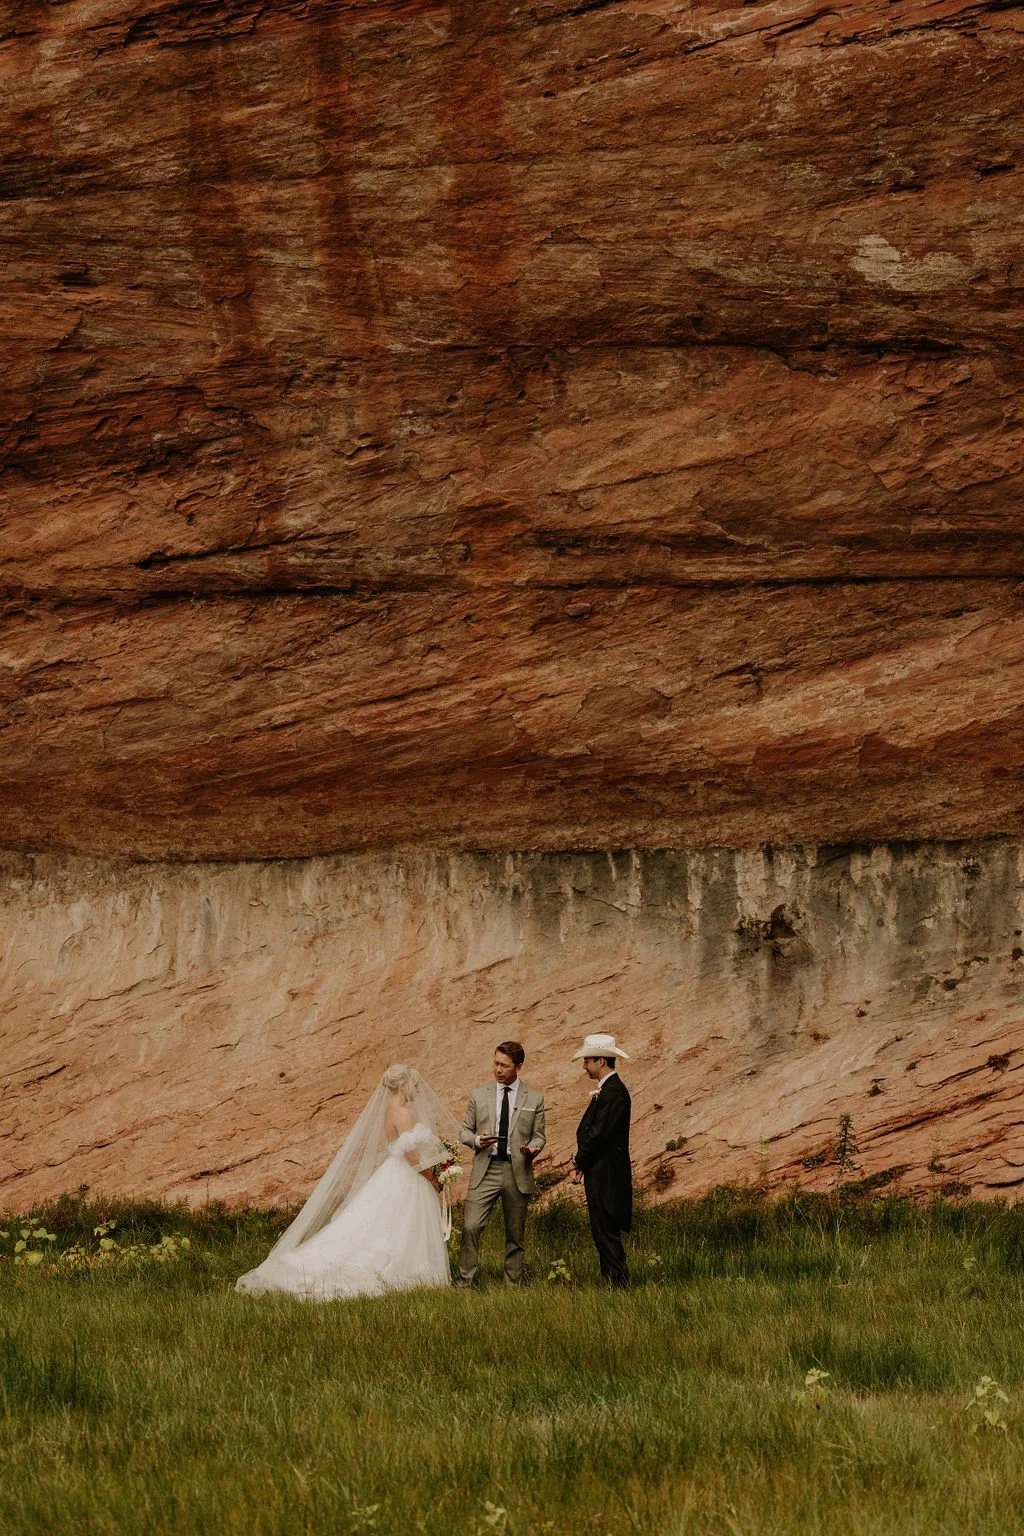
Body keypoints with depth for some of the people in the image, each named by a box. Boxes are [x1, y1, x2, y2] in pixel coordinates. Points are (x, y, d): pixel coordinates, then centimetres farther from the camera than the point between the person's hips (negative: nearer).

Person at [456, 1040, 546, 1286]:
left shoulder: (534, 1099, 6)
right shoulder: (478, 1095, 8)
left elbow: (538, 1136, 9)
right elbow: (465, 1131, 12)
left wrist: (532, 1148, -14)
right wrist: (477, 1140, -10)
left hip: (518, 1171, 0)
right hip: (485, 1171, 0)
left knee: (515, 1234, 7)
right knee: (470, 1227, -13)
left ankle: (513, 1284, 15)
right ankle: (465, 1282, -8)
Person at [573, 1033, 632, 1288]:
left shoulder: (613, 1093, -17)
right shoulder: (607, 1090, 16)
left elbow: (599, 1133, -21)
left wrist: (581, 1163, -10)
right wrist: (583, 1163, 8)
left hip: (606, 1176, -10)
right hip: (601, 1175, 10)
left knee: (606, 1234, -8)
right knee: (603, 1234, 12)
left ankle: (618, 1285, -6)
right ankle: (613, 1285, 16)